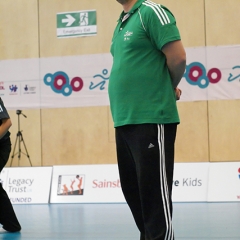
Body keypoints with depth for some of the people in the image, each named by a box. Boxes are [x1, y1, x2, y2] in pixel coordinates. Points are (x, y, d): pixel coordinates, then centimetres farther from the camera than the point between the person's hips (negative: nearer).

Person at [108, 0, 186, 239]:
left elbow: (178, 57, -14)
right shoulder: (123, 22, 18)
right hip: (124, 121, 9)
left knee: (154, 192, -6)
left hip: (151, 119, -9)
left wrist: (167, 89, 3)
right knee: (133, 190, 14)